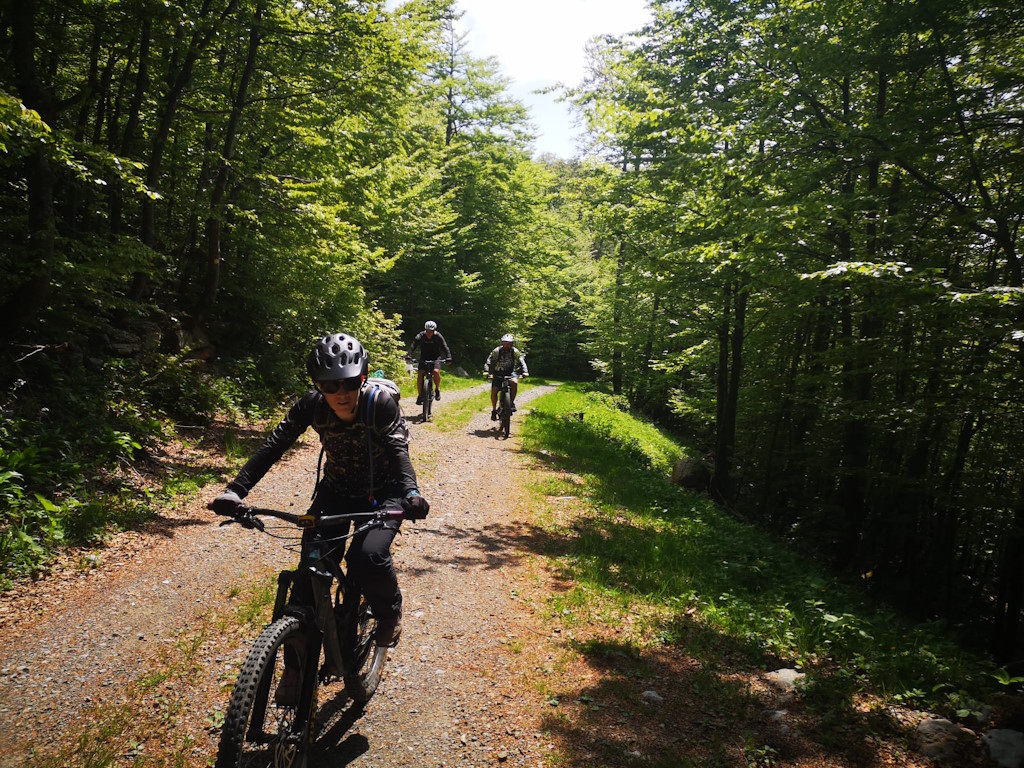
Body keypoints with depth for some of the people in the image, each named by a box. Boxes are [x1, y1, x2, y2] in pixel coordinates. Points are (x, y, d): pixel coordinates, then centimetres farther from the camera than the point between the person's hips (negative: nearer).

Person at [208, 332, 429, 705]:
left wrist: (411, 493, -55)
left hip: (382, 494, -3)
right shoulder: (312, 405, -17)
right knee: (309, 574, -7)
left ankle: (389, 610, 5)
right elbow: (273, 446, -22)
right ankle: (297, 668, 12)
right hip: (335, 491, 3)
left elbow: (399, 450, -36)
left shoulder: (380, 402, -25)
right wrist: (235, 490, -36)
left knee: (367, 557, -29)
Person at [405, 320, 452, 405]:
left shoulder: (438, 336, -15)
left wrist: (448, 358, -37)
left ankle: (437, 389, -3)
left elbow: (445, 347, -21)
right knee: (420, 374, -16)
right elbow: (413, 346, -24)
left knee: (436, 371, -28)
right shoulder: (420, 336, -14)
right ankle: (419, 395, -4)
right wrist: (408, 356, -40)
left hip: (436, 358, -1)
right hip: (424, 358, 1)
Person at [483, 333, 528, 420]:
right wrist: (486, 371, -36)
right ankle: (494, 410, 5)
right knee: (494, 391, -14)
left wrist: (525, 372, -32)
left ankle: (512, 402, -15)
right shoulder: (496, 351, -14)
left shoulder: (515, 351, -10)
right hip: (498, 373, 0)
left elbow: (521, 362, -14)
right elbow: (489, 361, -19)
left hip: (510, 373, 0)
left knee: (514, 383, -32)